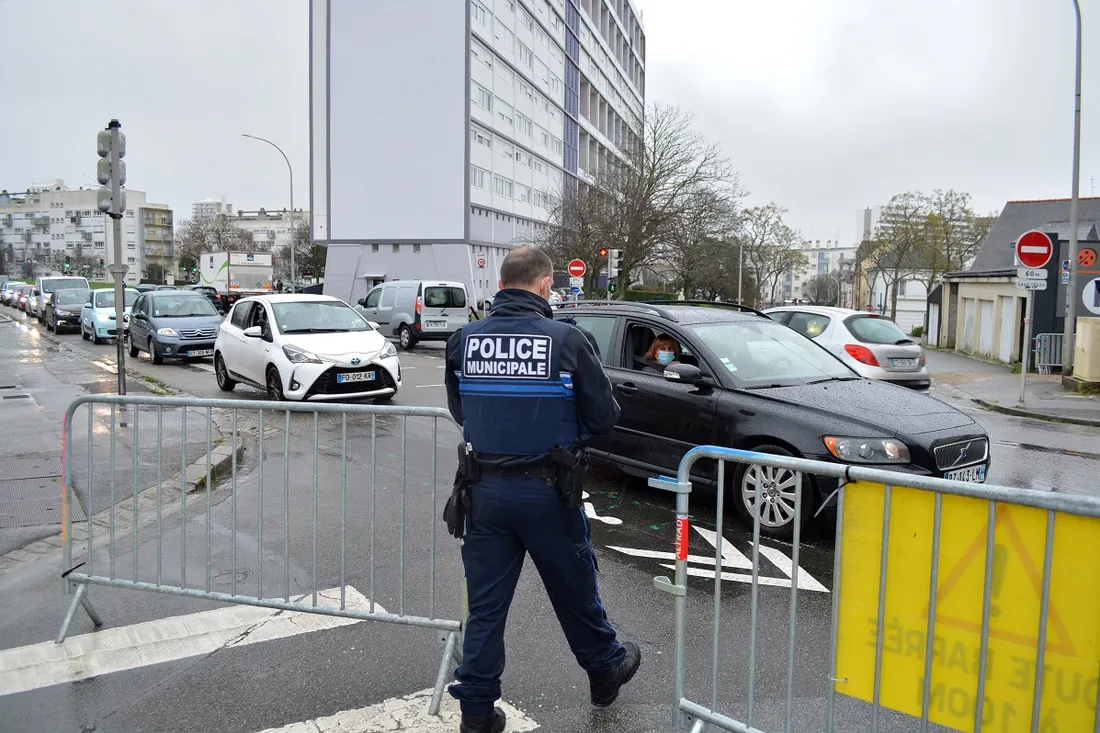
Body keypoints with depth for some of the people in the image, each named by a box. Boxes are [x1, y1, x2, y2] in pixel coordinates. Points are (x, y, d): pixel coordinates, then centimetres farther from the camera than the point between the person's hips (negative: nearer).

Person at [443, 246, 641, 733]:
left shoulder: (463, 340, -3)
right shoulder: (566, 340, -13)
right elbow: (603, 417, -6)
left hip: (484, 490, 3)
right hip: (546, 491, -2)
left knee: (485, 605, 13)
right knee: (575, 591, 19)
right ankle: (604, 668, 42)